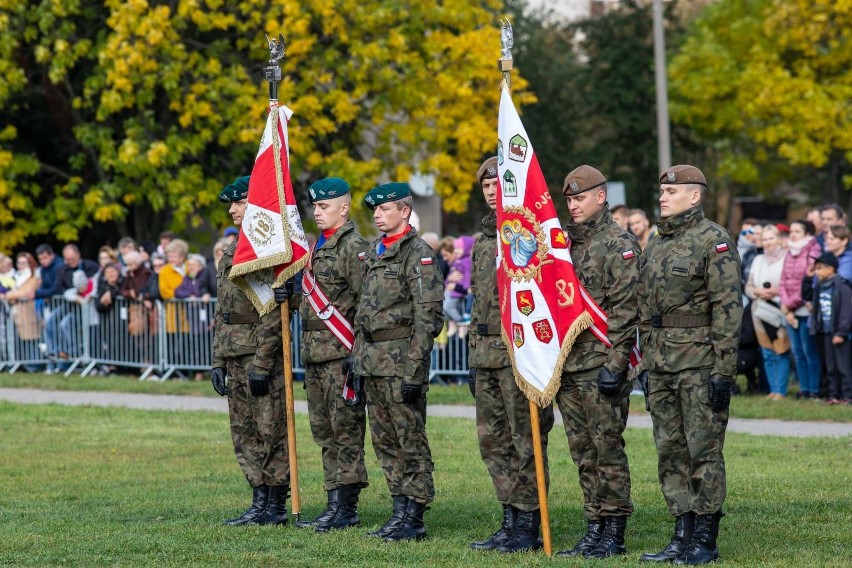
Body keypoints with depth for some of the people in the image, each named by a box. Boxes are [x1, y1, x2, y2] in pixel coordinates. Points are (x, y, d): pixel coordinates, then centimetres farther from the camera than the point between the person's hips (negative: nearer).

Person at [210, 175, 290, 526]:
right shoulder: (233, 250, 17)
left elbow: (275, 312, -17)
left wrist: (262, 363, -20)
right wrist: (218, 361, 14)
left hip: (263, 352, -9)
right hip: (235, 353, 9)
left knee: (271, 431, -3)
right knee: (244, 432, 10)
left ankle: (276, 507, 1)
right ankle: (259, 503, 16)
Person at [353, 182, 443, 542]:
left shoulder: (418, 254, -10)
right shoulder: (374, 252, 16)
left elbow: (427, 316, -15)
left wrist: (414, 371, -19)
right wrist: (358, 359, 15)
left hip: (401, 360, -9)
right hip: (373, 361, 9)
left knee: (411, 440, -4)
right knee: (384, 441, 10)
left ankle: (414, 519, -1)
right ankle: (400, 512, 16)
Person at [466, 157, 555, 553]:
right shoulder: (484, 239, 17)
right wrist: (473, 359, 20)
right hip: (486, 353, 9)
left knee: (527, 441, -4)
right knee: (493, 440, 10)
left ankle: (528, 527, 1)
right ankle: (511, 522, 17)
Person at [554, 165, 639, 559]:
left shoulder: (619, 245, -8)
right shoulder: (565, 243, 17)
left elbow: (625, 309, -14)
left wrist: (615, 364, -19)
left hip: (600, 366, -8)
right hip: (567, 365, 8)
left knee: (607, 449, -4)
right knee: (583, 453, 10)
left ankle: (613, 534, 0)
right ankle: (594, 528, 15)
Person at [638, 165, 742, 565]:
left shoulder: (714, 241, -8)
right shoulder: (657, 244, 16)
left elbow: (728, 307, -13)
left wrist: (724, 370, -17)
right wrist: (648, 366, 17)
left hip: (699, 360, -8)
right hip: (662, 362, 8)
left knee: (703, 449, -4)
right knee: (670, 451, 8)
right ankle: (683, 535, 14)